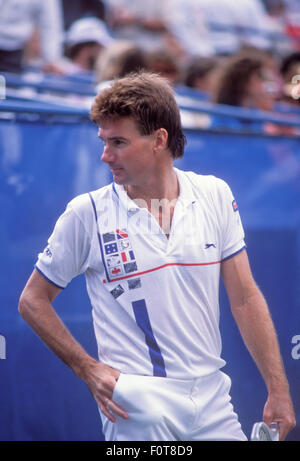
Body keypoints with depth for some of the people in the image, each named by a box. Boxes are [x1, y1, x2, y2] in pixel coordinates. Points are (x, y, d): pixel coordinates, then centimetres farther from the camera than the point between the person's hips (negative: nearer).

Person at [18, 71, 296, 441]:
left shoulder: (215, 196, 3)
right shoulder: (86, 213, -4)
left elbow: (245, 300, 5)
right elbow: (33, 300, 5)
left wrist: (278, 391, 1)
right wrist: (88, 369, -5)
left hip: (213, 401, 3)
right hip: (137, 408, -3)